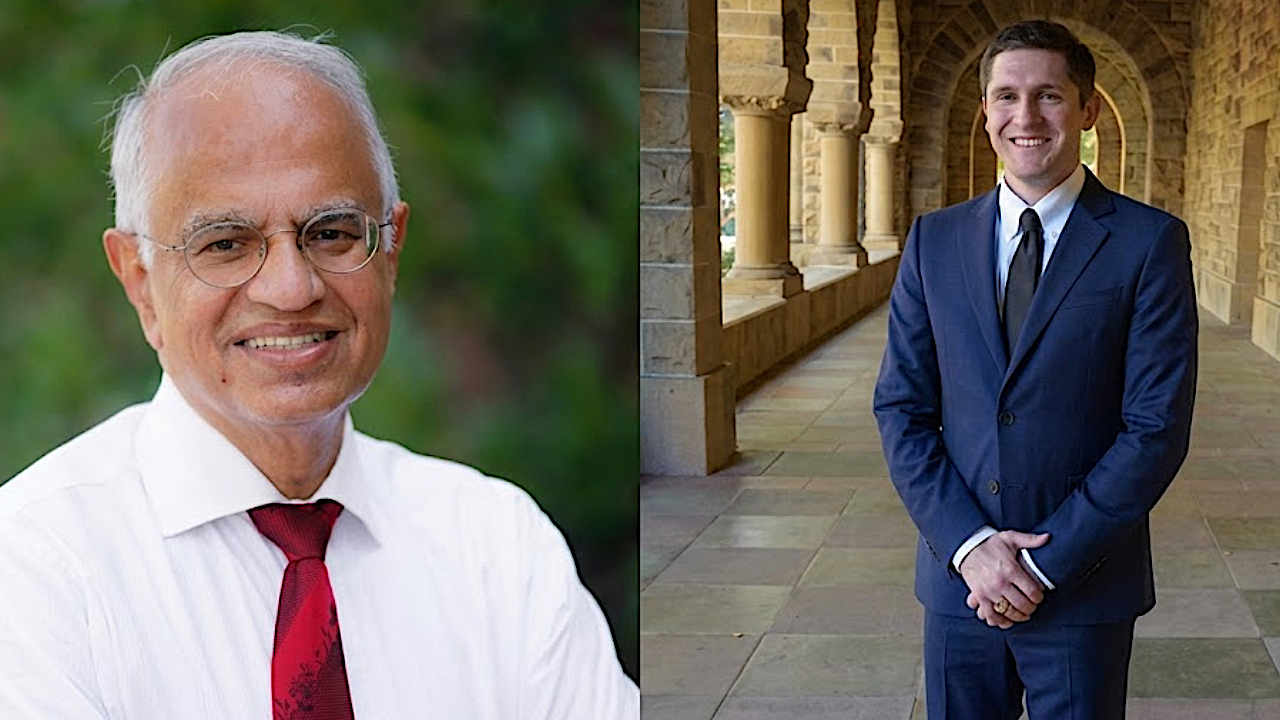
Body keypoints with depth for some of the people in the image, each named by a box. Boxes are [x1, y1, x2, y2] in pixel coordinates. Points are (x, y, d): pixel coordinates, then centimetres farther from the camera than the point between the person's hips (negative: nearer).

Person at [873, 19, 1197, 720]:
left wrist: (1045, 563, -13)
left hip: (1085, 585, -2)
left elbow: (1158, 427, -10)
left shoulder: (1150, 242, -5)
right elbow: (901, 407, 2)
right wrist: (968, 544, -10)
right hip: (957, 579, 3)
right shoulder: (933, 240, 4)